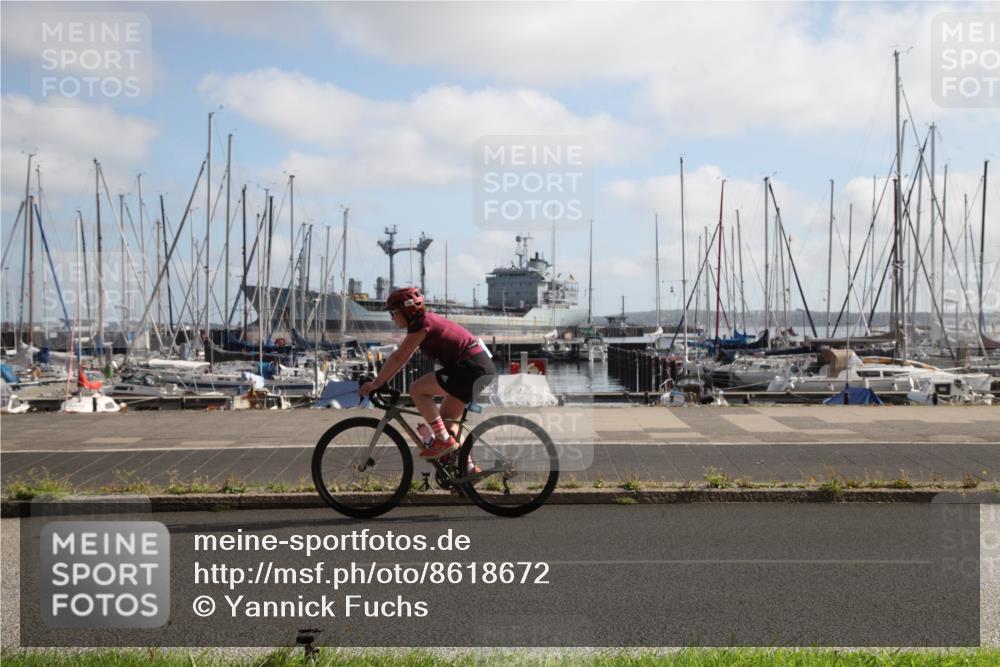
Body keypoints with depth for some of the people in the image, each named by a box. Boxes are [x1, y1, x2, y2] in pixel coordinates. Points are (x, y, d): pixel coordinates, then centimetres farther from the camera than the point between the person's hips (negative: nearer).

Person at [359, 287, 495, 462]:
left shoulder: (421, 325, -11)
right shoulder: (426, 321, 17)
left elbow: (398, 358, -12)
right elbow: (402, 358, 21)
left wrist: (376, 383, -6)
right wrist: (381, 381, 18)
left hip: (471, 367, -10)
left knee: (417, 390, -11)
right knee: (446, 419, 15)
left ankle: (443, 440, -9)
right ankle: (468, 467, 15)